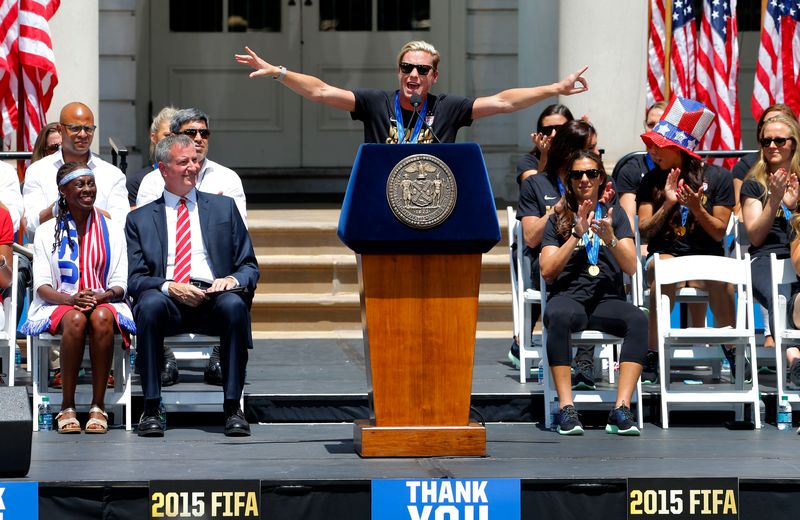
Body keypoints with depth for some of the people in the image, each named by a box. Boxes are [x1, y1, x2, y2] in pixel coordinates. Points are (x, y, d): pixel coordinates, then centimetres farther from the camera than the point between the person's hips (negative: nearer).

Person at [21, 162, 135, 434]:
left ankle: (98, 406, -32)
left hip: (104, 302, 1)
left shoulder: (111, 231, 13)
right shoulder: (47, 231, 9)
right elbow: (42, 286, 1)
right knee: (75, 320, -37)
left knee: (101, 318, -37)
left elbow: (120, 284, 7)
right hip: (59, 304, -1)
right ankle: (67, 408, -30)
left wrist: (102, 296, -17)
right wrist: (71, 299, -20)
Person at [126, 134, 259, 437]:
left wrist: (233, 280, -8)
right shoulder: (140, 219, 18)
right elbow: (134, 279, 8)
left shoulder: (223, 208, 21)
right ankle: (151, 408, -30)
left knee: (234, 304, -35)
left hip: (213, 299, 1)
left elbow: (249, 267, 17)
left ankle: (232, 407, -29)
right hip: (167, 300, -1)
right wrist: (170, 287, -13)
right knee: (150, 303, -36)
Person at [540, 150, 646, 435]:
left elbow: (631, 267, 5)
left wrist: (609, 238, -13)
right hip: (568, 296, -1)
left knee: (638, 320, -34)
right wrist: (577, 234, -5)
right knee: (558, 317, -39)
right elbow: (548, 271, 3)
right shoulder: (557, 220, 17)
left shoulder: (615, 215, 19)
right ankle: (567, 409, -42)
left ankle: (621, 409, -40)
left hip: (607, 299, 1)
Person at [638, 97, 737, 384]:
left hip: (706, 256, -1)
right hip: (666, 254, 1)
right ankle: (653, 355, -33)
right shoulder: (651, 181, 8)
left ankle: (732, 350, -16)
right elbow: (644, 231, 0)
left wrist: (696, 207, -17)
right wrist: (667, 204, -14)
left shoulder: (718, 177, 2)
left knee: (720, 277, -36)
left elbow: (719, 232, 0)